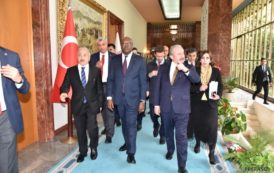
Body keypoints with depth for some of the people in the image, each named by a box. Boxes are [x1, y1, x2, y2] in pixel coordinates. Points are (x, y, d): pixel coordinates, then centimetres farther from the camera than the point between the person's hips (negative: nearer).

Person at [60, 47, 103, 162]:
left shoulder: (96, 70, 3)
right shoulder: (71, 71, 3)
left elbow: (99, 88, 4)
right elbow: (65, 85, -2)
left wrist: (99, 103, 1)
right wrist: (64, 92, -25)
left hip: (92, 105, -1)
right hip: (77, 106, 2)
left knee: (92, 129, -6)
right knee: (80, 131, 12)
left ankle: (93, 148, 24)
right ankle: (82, 151, 34)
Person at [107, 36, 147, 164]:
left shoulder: (140, 60, -3)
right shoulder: (115, 60, 4)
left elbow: (143, 82, -4)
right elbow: (110, 79, 4)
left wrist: (142, 100, -7)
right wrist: (109, 97, -2)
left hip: (132, 98, -3)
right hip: (119, 97, 3)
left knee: (131, 124, -2)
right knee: (124, 122, 18)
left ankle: (131, 152, 9)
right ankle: (127, 143, 38)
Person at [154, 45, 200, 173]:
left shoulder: (188, 68, -1)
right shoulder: (163, 68, 4)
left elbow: (197, 80, -18)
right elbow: (158, 86, 4)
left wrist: (185, 69, -31)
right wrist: (156, 104, 0)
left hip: (181, 108, -2)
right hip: (166, 107, 3)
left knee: (181, 136, -3)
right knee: (168, 133, 21)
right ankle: (170, 150, 47)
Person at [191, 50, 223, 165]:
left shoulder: (216, 71, 2)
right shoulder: (195, 71, 1)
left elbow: (220, 86, 3)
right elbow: (190, 86, -2)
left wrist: (218, 95, -16)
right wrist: (199, 88, -20)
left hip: (211, 103, -1)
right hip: (197, 103, 1)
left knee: (212, 126, -3)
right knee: (198, 124, 14)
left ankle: (211, 152, 9)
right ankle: (198, 143, 40)